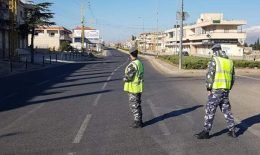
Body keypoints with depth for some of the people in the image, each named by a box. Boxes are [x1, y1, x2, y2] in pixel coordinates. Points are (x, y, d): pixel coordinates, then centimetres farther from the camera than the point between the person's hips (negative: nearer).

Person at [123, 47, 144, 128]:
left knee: (134, 106, 0)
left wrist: (124, 79, -3)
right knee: (137, 105, 17)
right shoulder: (140, 63, 7)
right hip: (138, 87, 9)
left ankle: (137, 122, 7)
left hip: (133, 88, -9)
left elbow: (127, 77, -25)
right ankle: (139, 121, 25)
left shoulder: (132, 65, -22)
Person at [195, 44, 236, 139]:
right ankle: (232, 131, 20)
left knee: (210, 111, -2)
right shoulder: (230, 62, 12)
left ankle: (206, 132, 0)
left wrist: (208, 89, -8)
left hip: (216, 90, -6)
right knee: (226, 110, 16)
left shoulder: (214, 60, -8)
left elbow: (209, 75, -15)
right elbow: (232, 78, 16)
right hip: (226, 90, 7)